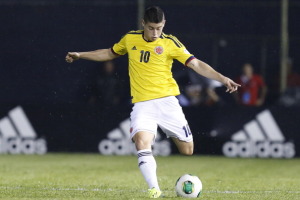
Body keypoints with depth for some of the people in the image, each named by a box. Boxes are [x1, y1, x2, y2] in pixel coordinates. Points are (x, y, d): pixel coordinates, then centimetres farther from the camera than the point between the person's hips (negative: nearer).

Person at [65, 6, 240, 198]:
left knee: (187, 150, 2)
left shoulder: (170, 43, -3)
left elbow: (196, 64, -7)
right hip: (142, 105, 1)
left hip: (166, 101, -1)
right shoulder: (130, 39, 5)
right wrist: (80, 55, 25)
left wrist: (222, 79, -18)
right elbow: (110, 53, 24)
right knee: (142, 144, -25)